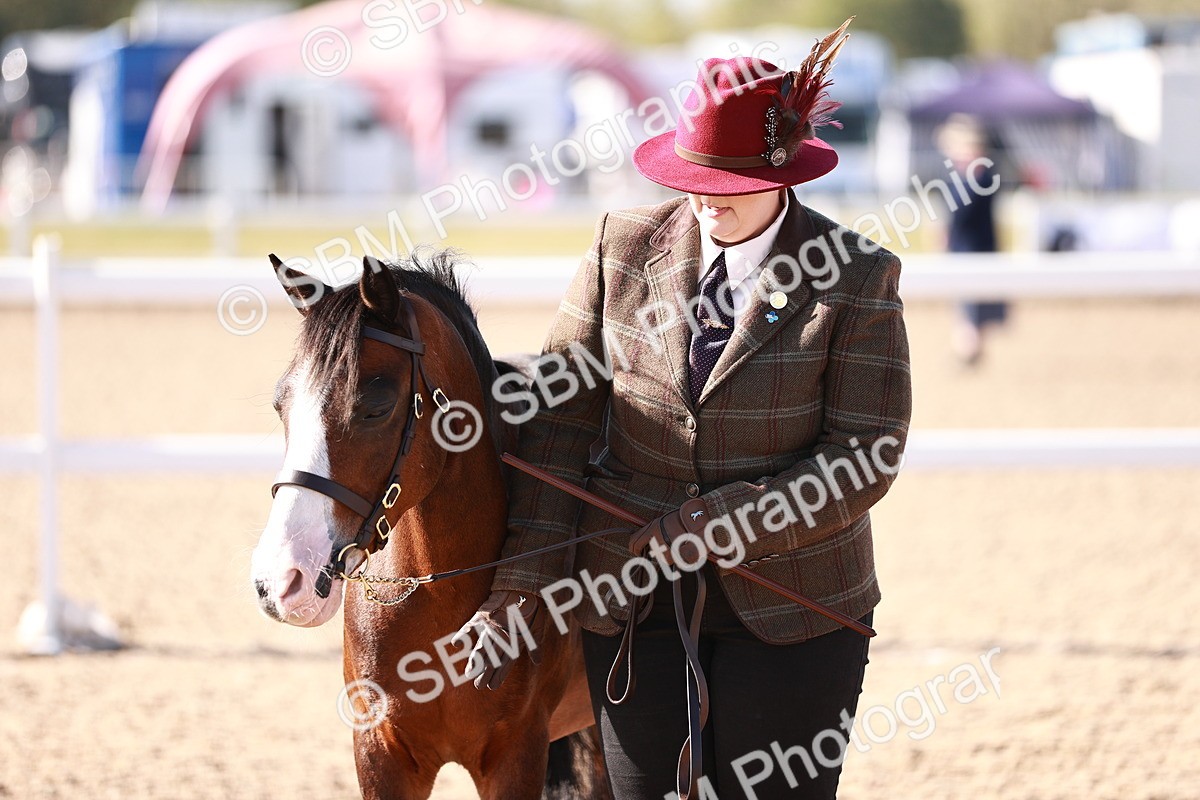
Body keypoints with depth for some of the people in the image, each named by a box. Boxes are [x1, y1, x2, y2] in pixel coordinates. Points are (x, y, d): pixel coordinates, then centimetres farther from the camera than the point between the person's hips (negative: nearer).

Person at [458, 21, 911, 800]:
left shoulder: (856, 278, -6)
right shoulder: (625, 247, 1)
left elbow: (867, 455, -10)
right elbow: (562, 419, 0)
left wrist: (735, 518, -21)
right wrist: (524, 583, -7)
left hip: (790, 613, -2)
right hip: (632, 604, 2)